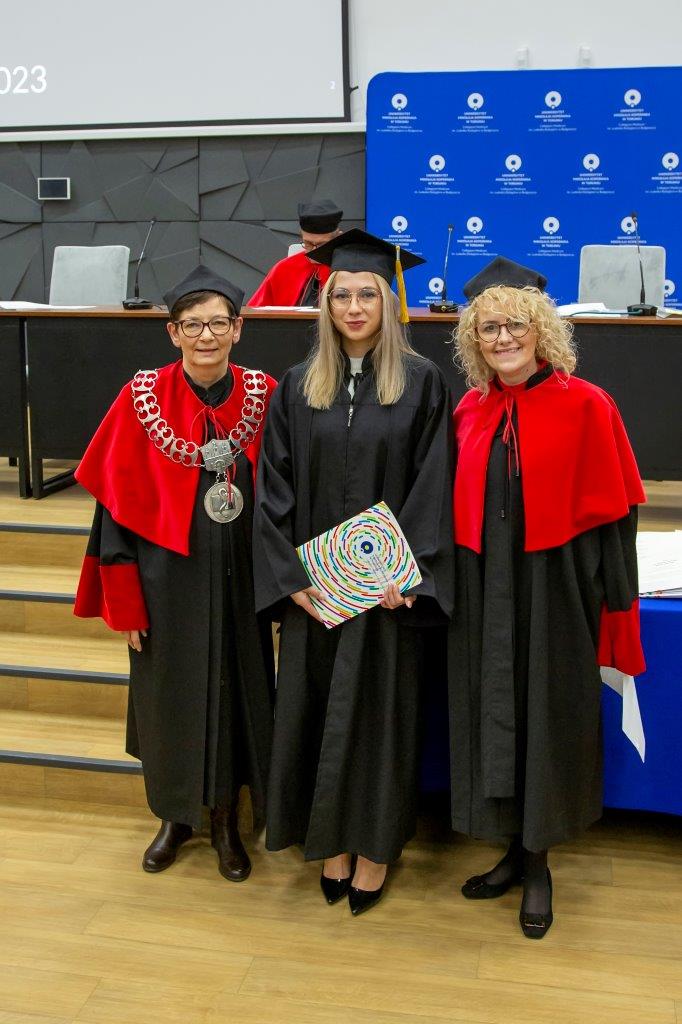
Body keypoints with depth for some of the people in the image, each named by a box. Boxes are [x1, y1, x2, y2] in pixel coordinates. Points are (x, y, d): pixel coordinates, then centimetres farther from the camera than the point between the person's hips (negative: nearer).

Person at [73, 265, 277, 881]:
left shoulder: (263, 395, -4)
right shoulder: (143, 398, -9)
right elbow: (117, 505, -7)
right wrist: (124, 600, -8)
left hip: (238, 576, 1)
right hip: (167, 576, -1)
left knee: (235, 692, 12)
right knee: (170, 694, 13)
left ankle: (225, 820, 33)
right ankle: (176, 815, 36)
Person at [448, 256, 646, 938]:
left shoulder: (585, 406, -9)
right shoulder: (469, 412, 5)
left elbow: (611, 511, -8)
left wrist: (615, 605, -11)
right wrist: (451, 586, 8)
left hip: (554, 589, -4)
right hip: (483, 592, 5)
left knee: (548, 721, 7)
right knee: (493, 720, 12)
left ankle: (537, 863, 26)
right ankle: (516, 851, 31)